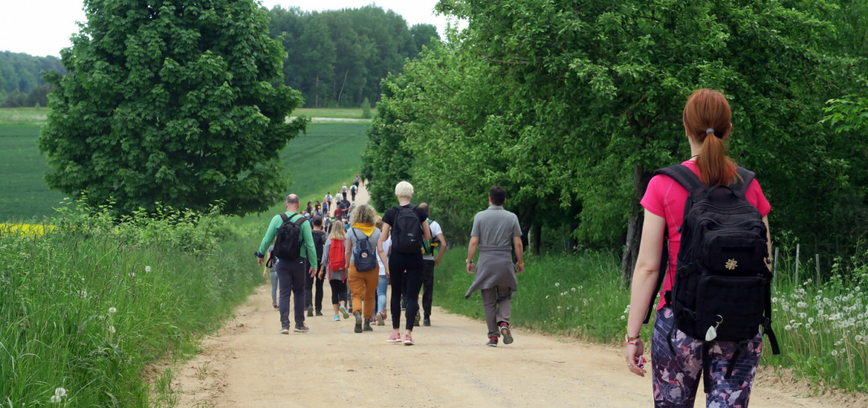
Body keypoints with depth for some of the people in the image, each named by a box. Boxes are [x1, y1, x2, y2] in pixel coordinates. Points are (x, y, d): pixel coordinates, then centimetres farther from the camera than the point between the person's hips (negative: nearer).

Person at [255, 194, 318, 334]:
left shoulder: (277, 219, -3)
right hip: (298, 262, -1)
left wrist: (260, 254, 17)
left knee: (284, 292, 3)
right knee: (299, 292, 12)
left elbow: (267, 239, 1)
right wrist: (313, 264, 0)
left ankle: (284, 324, -7)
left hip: (281, 261, 1)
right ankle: (299, 324, 16)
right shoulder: (303, 221, -6)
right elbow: (310, 244, -6)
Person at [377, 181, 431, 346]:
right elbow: (427, 236, 6)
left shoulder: (391, 213, -1)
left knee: (396, 294, 16)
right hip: (415, 257, 0)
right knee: (412, 296, 0)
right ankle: (408, 333, -11)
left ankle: (396, 332, 22)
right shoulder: (420, 212, -1)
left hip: (397, 257, 0)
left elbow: (382, 240, -3)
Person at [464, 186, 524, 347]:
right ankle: (503, 322, -13)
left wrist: (469, 261, 5)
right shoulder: (512, 218, 2)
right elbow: (518, 243, 0)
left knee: (489, 302, 4)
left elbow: (473, 242, -5)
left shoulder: (480, 216, -2)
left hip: (486, 262, -1)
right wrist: (520, 263, 11)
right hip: (505, 262, 1)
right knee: (505, 297, 14)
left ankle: (493, 335, 1)